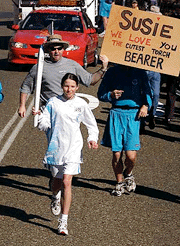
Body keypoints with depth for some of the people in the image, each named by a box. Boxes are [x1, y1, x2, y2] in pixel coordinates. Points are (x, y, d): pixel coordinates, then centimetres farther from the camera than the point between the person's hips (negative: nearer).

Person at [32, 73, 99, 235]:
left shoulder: (81, 104, 2)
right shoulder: (53, 102, 2)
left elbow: (92, 125, 13)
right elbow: (44, 124, 2)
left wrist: (92, 139, -2)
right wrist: (40, 116, -18)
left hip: (73, 148, -1)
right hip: (56, 147, 2)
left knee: (67, 182, -13)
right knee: (57, 181, 13)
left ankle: (63, 221, -10)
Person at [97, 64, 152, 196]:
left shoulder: (140, 72, 7)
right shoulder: (112, 72, 5)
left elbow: (147, 92, 19)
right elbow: (101, 94, 9)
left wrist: (146, 105, 0)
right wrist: (111, 95, -12)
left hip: (133, 115, 0)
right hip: (116, 114, 0)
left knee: (131, 156, -9)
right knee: (117, 154, 1)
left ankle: (128, 174, 25)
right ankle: (120, 183, 24)